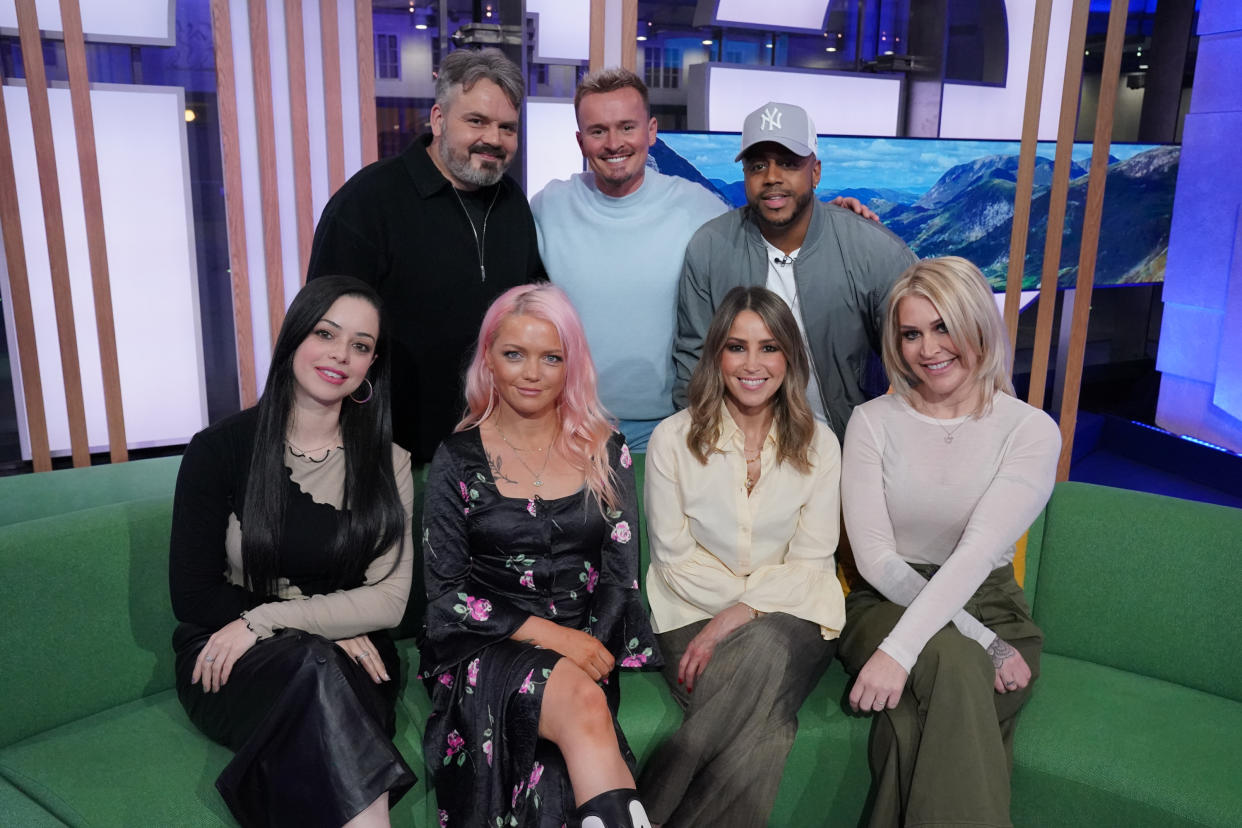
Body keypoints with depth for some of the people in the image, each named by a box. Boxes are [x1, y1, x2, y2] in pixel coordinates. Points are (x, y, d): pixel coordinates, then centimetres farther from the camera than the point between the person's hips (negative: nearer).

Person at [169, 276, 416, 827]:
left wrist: (263, 621, -14)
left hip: (348, 658, 1)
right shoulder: (219, 449, 0)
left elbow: (388, 601, -3)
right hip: (229, 666, 0)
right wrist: (328, 627, -9)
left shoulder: (388, 465, 5)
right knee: (312, 665, -34)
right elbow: (192, 595, -1)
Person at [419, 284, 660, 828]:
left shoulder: (605, 453, 8)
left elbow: (620, 575, 7)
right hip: (485, 649, -1)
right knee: (583, 703, -32)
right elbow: (446, 593, -1)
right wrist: (550, 635, -12)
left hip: (584, 647, 1)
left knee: (557, 766, -30)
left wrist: (592, 646, -11)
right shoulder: (458, 460, 3)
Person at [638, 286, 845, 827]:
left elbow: (810, 561, 0)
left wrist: (741, 614, -17)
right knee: (763, 727, -32)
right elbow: (675, 558, 0)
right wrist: (762, 596, -10)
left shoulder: (818, 444, 4)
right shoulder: (673, 439, -1)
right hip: (697, 612, -1)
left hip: (790, 616, 2)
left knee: (764, 651, -35)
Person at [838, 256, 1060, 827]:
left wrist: (899, 651, -31)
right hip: (887, 602, 1)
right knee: (949, 662, -33)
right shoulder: (872, 422, 0)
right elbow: (875, 558, -7)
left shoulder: (1031, 431, -5)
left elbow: (979, 551, -19)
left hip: (987, 605, 0)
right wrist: (983, 643, -16)